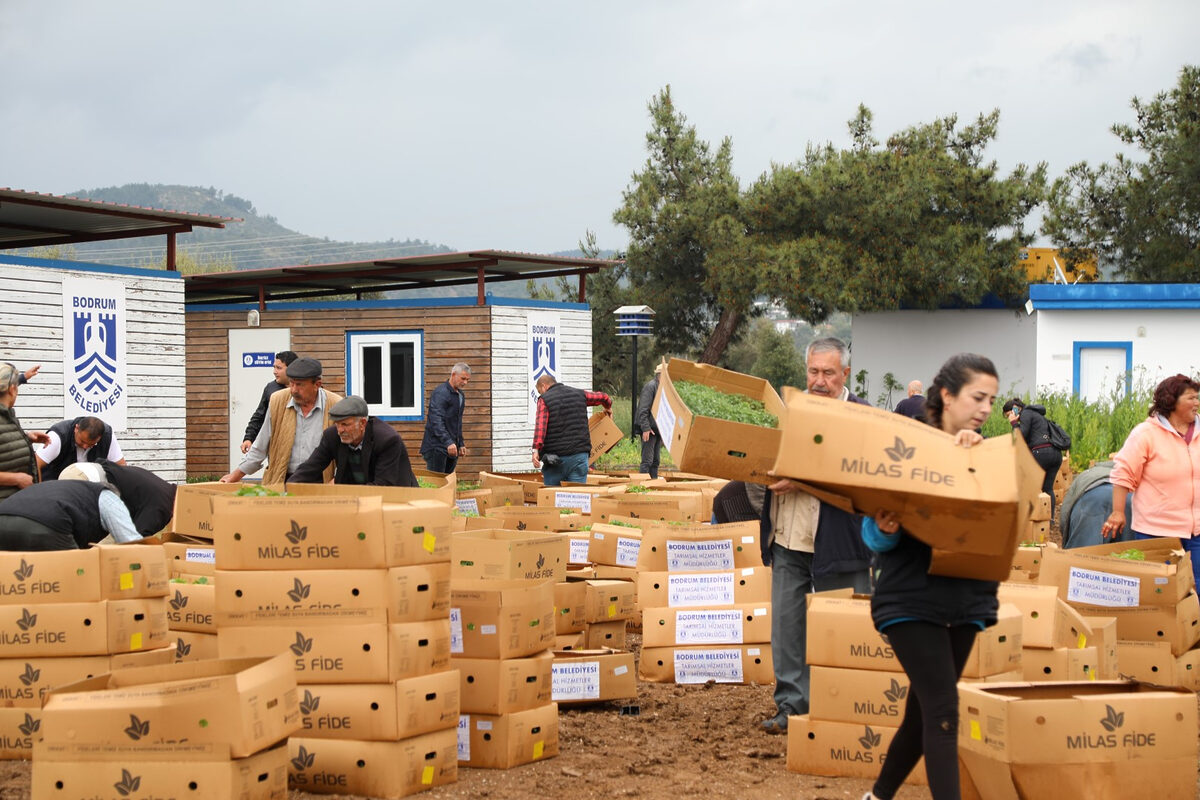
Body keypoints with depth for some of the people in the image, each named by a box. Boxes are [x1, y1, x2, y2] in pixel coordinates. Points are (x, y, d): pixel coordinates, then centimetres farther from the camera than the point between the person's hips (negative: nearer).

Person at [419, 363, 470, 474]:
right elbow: (436, 421, -22)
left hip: (451, 448, 9)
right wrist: (448, 442, -31)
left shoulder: (461, 395, 17)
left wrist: (460, 444, 22)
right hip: (437, 446, -9)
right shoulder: (441, 393, -12)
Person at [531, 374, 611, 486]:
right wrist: (608, 408, 50)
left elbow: (540, 425, -16)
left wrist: (536, 449, -25)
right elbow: (603, 397, 27)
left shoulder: (544, 399, -2)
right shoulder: (579, 394, 13)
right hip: (579, 455, 3)